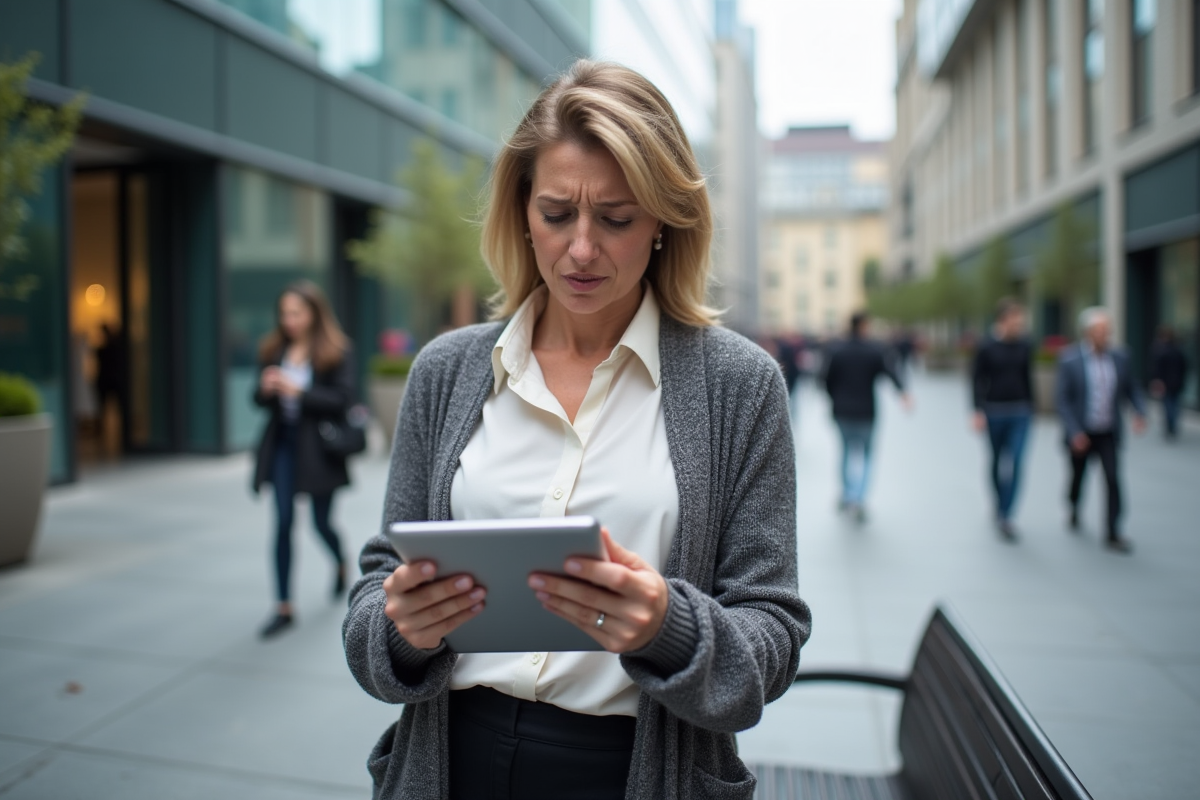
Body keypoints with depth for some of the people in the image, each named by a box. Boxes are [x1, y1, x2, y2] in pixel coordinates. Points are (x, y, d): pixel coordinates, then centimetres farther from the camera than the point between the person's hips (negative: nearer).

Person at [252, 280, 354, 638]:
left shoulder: (337, 352, -8)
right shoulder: (275, 349, 5)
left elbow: (342, 399, -15)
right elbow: (259, 398, 11)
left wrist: (298, 391, -23)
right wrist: (265, 389, -12)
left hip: (318, 447, -3)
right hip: (282, 442, 3)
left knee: (321, 522, 9)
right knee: (283, 523, 0)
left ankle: (341, 564, 44)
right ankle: (284, 608, 7)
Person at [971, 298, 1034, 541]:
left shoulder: (1024, 346, 4)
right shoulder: (987, 347, -6)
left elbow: (1028, 378, 14)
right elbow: (977, 380, -5)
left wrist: (1030, 407, 17)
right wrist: (978, 410, -13)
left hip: (1020, 414, 2)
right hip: (994, 413, -2)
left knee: (1014, 464, -9)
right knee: (997, 461, 13)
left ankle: (1005, 515, -6)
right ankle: (999, 503, 34)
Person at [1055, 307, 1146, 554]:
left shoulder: (1119, 358, -1)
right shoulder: (1070, 360, -13)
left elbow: (1130, 388, 11)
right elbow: (1062, 399, -13)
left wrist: (1140, 412, -8)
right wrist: (1074, 432, -20)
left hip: (1108, 433, 2)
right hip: (1080, 433, -2)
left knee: (1113, 479, -11)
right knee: (1078, 475, 16)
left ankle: (1113, 535, -5)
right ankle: (1074, 510, 46)